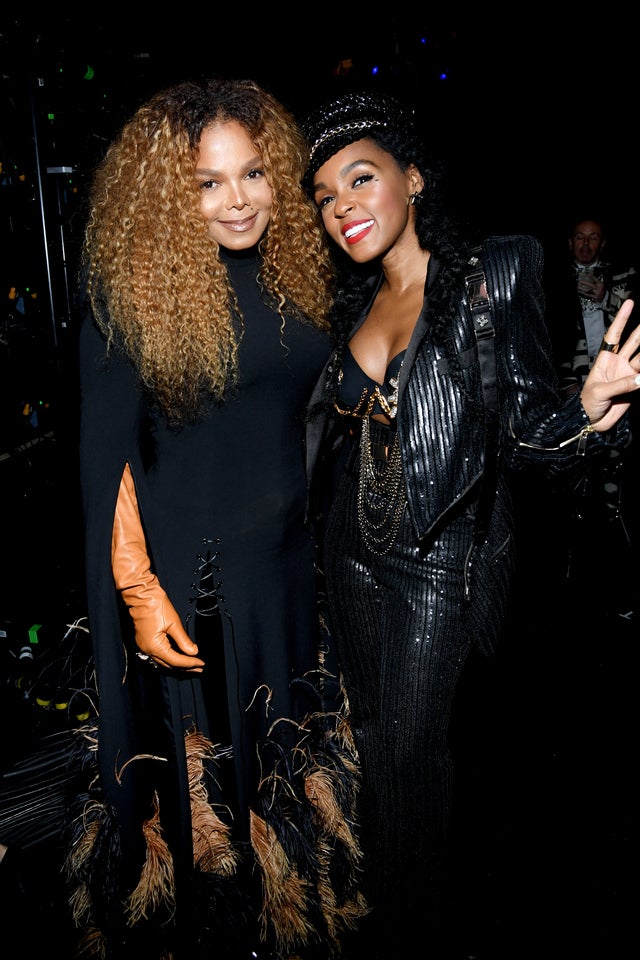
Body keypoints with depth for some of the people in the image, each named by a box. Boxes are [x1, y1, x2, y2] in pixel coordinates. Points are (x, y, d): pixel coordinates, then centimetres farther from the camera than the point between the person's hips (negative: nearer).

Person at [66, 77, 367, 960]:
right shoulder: (130, 289, -12)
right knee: (202, 778, 10)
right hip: (187, 580, -6)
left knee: (294, 765, 21)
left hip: (288, 565, 6)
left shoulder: (292, 272, 5)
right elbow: (106, 455, -13)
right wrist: (139, 592, -18)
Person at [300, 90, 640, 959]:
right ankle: (383, 884, 43)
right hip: (353, 544, 6)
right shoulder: (355, 303, 5)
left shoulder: (492, 281, -13)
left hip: (437, 556, -6)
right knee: (373, 730, 19)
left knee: (407, 744, 4)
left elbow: (523, 432, -17)